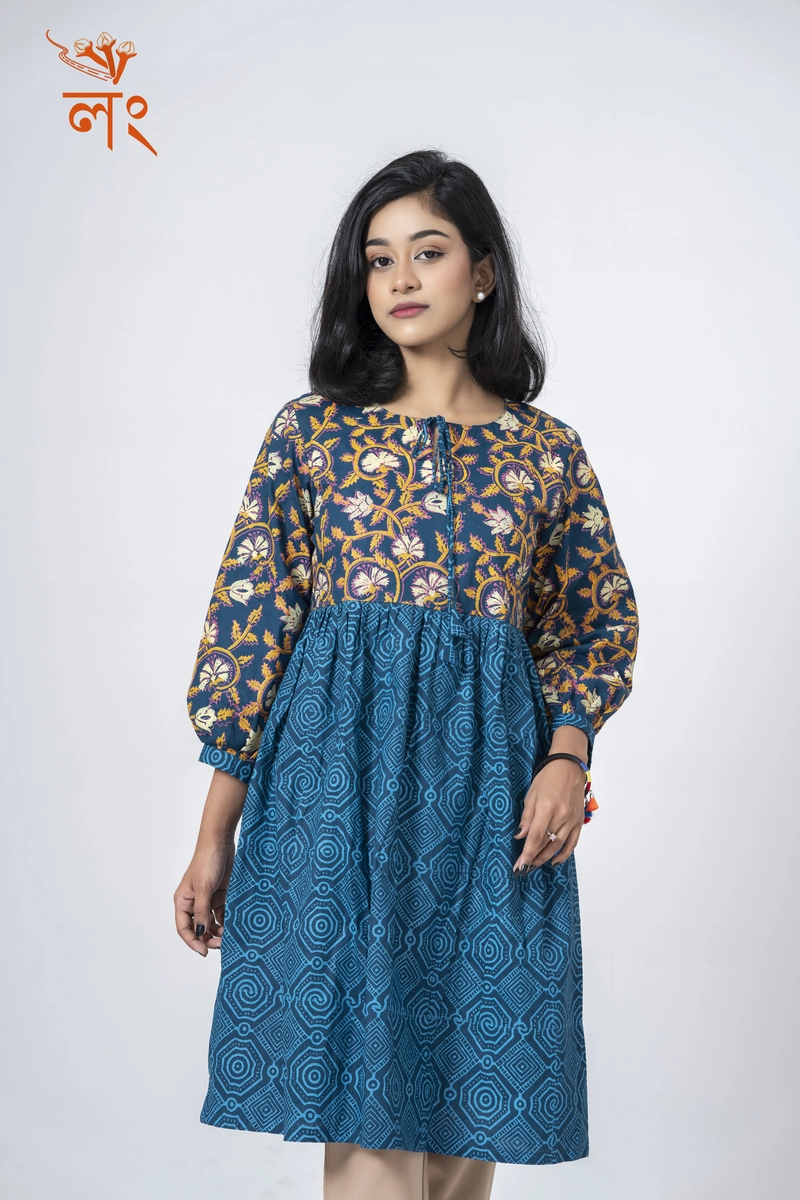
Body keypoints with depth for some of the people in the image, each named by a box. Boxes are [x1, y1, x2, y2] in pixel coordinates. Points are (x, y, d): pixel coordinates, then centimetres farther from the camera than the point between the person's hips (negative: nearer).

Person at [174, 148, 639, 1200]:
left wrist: (567, 755, -5)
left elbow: (601, 622, 14)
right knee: (367, 1101, -3)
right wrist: (214, 837, -1)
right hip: (338, 768, -1)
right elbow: (249, 616, 2)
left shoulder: (546, 450, 10)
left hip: (490, 775, 2)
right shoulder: (313, 430, 5)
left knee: (470, 1092, 7)